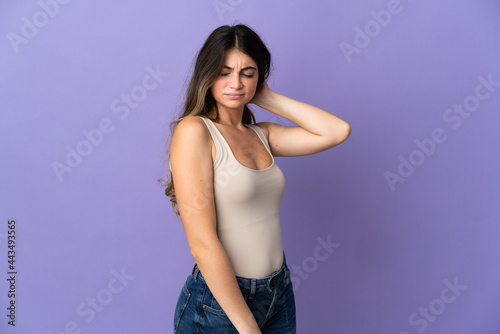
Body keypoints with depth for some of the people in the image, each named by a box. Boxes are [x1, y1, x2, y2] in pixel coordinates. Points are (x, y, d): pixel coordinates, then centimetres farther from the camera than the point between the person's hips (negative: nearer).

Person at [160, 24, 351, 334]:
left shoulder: (261, 134, 4)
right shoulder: (194, 130, -16)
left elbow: (337, 131, -3)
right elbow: (202, 243, -21)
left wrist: (268, 98, -3)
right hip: (220, 303, -6)